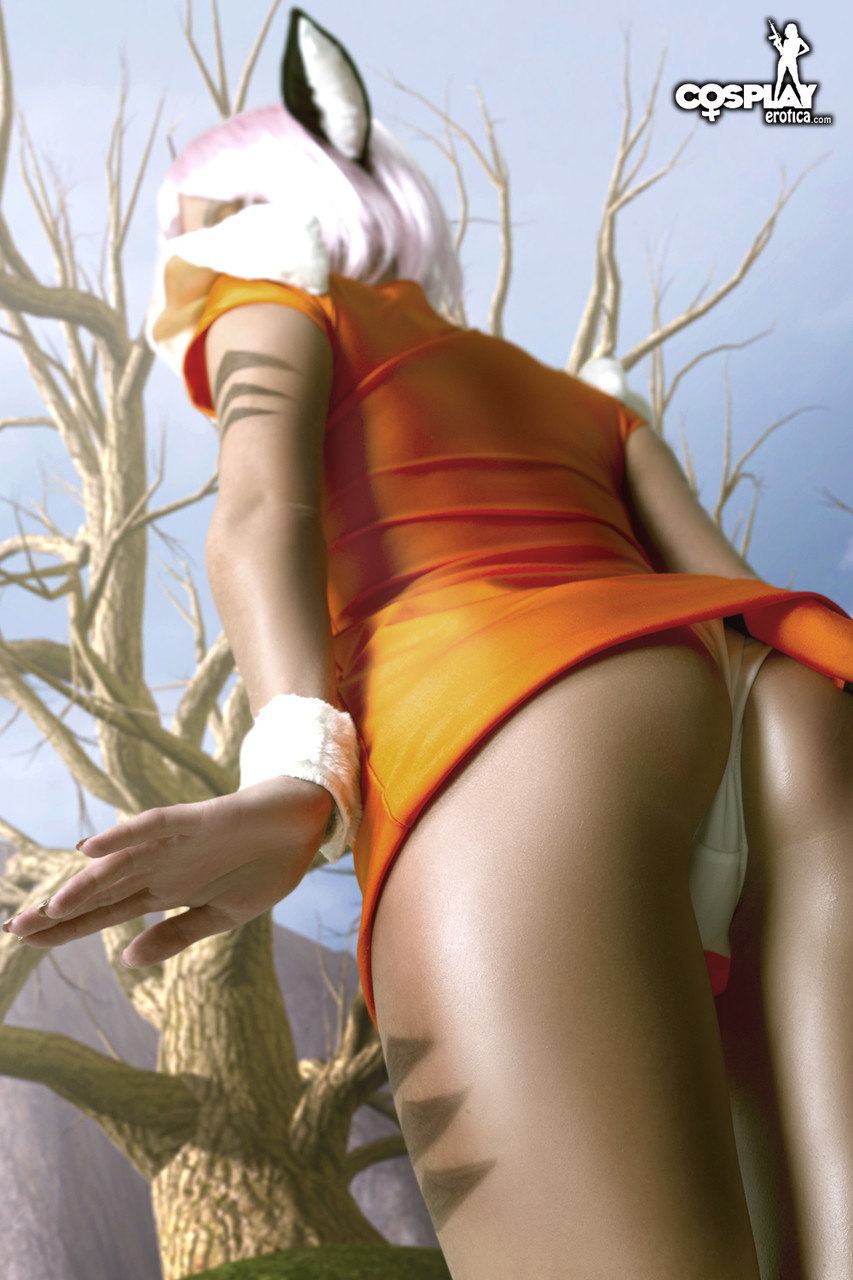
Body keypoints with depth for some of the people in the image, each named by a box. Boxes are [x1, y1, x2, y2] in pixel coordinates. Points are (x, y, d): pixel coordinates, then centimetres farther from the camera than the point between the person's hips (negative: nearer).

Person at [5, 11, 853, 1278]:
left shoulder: (276, 307, 28)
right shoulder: (578, 399, 41)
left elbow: (260, 509, 4)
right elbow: (736, 596, 24)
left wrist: (292, 783, -13)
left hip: (516, 721, -5)